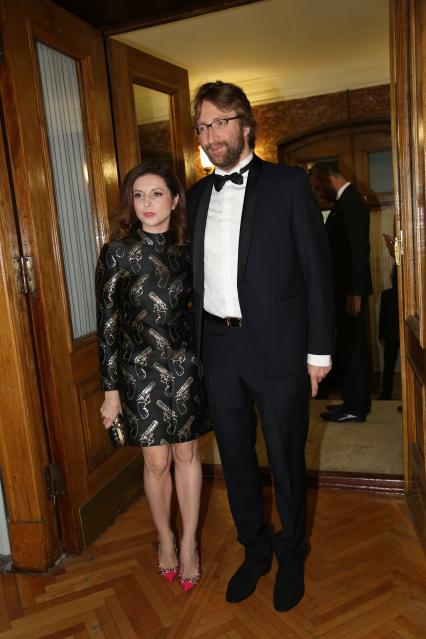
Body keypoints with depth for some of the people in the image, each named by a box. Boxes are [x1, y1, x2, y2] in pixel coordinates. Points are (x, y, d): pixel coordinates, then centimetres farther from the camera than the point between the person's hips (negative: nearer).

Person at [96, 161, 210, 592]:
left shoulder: (187, 251, 0)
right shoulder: (117, 253, -7)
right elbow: (107, 323, -6)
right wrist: (111, 389, -5)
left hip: (184, 365, 2)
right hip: (139, 369, -2)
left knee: (187, 454, 10)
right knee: (157, 462, 8)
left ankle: (189, 544, 29)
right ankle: (165, 539, 34)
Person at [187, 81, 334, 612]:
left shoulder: (288, 184, -2)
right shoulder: (198, 195, 11)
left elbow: (316, 269, -4)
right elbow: (198, 274, 12)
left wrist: (319, 350, -8)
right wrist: (198, 344, 7)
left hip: (277, 347, -4)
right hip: (218, 349, 4)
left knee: (286, 459, 11)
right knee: (235, 456, 16)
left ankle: (291, 555, 36)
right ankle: (254, 548, 39)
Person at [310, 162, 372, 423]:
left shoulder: (350, 201, -14)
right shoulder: (348, 199, 16)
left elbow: (359, 249, -21)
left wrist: (354, 292, -22)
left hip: (351, 289, -10)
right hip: (347, 287, 10)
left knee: (351, 346, -3)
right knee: (350, 346, 14)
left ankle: (355, 407, 7)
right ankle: (356, 401, 25)